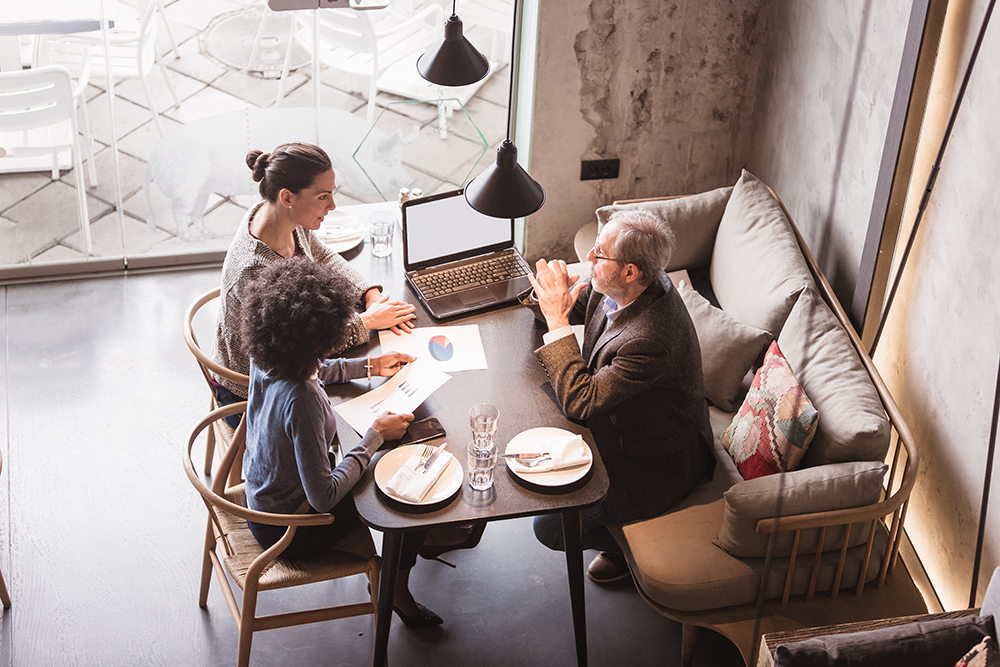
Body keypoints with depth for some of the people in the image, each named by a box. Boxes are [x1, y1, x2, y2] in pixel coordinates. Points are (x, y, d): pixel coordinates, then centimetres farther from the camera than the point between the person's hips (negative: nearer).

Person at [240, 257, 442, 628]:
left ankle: (427, 535, 43)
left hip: (260, 498, 8)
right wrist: (375, 437, -25)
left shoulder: (265, 360, -14)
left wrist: (370, 367, 11)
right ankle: (396, 592, 28)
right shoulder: (302, 401, -39)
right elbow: (324, 498, -33)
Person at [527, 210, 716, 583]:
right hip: (621, 422, 9)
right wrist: (553, 298, -20)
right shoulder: (616, 288, -13)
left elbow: (579, 401, -34)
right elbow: (574, 307, 5)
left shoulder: (650, 341, -40)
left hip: (657, 462, -9)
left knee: (551, 528, -11)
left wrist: (557, 320, -32)